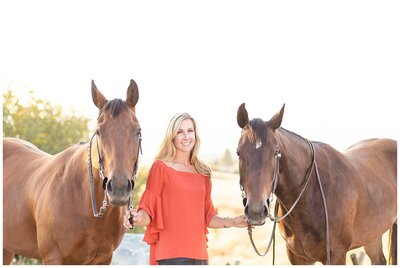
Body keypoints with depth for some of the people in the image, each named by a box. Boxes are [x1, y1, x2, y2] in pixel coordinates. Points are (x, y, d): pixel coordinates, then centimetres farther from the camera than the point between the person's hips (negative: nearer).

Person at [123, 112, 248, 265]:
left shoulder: (203, 173, 14)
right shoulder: (161, 167, -1)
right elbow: (148, 210, -5)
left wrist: (232, 222, 6)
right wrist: (137, 219, -25)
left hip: (199, 253, 6)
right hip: (170, 254, -6)